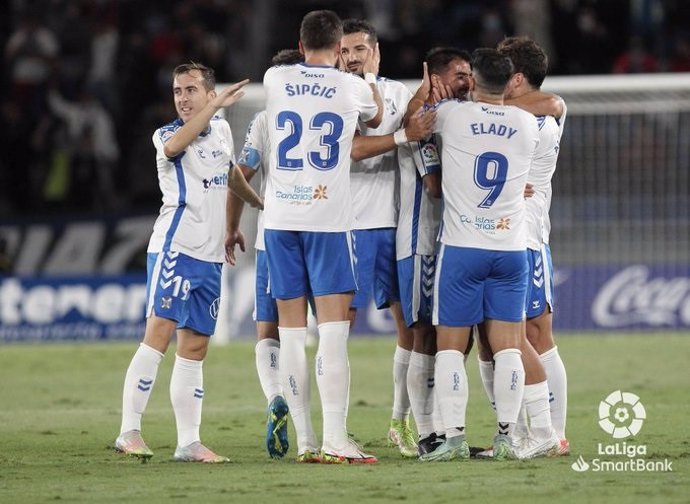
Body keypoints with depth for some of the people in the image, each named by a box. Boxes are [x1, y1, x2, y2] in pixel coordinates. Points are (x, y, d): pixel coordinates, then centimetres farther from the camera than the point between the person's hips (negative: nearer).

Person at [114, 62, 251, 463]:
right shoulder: (165, 135, -1)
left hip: (210, 254, 6)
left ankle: (189, 442, 7)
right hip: (175, 246, -6)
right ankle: (130, 431, -19)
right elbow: (174, 146, -27)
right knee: (160, 332, -16)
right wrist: (216, 106, -31)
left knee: (195, 346, 6)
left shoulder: (222, 129, 16)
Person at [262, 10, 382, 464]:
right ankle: (335, 439, -17)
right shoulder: (354, 88, -1)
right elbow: (376, 120, 24)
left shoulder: (275, 80, 5)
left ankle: (304, 441, 6)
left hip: (280, 219, 3)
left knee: (292, 332, 6)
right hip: (329, 218, -3)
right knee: (334, 329, -7)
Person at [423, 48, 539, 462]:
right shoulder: (528, 125, 4)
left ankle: (455, 436, -5)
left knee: (451, 346, 2)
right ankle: (506, 437, -1)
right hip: (512, 248, 3)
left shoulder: (452, 115, -5)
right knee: (507, 346, 3)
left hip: (462, 247, -2)